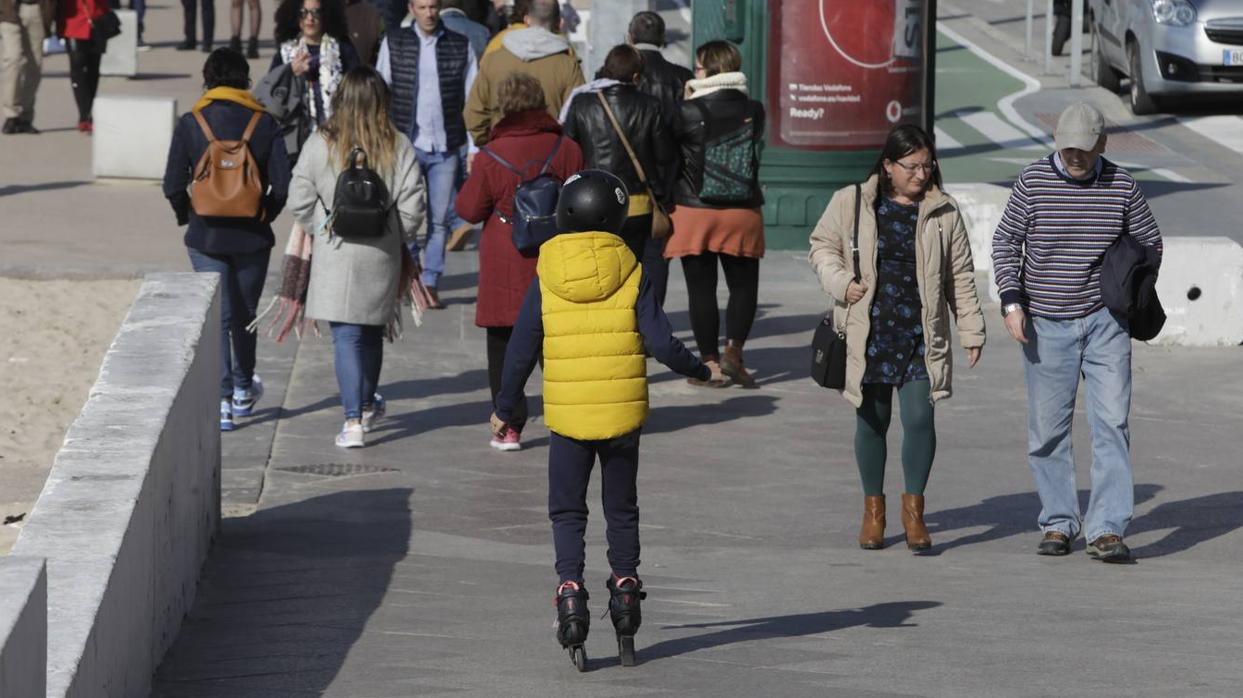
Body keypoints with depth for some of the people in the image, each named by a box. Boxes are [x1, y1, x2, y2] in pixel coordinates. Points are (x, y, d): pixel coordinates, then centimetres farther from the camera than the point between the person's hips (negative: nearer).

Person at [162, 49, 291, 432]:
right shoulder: (264, 124, -5)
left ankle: (222, 399, -7)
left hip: (206, 236, -1)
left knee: (217, 316, 2)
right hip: (252, 236, 1)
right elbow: (282, 184, -9)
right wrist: (266, 214, 8)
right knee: (245, 314, 17)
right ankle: (242, 390, 33)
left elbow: (173, 185, -9)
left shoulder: (190, 124, -6)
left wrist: (186, 215, 9)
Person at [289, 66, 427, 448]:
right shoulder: (399, 147, -5)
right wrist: (395, 236, 12)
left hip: (335, 256, -2)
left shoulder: (321, 144, -8)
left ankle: (354, 420, -11)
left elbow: (300, 202, -6)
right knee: (373, 331, 20)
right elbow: (411, 209, -5)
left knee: (346, 336, -1)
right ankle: (367, 406, 38)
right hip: (382, 256, 2)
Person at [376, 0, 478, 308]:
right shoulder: (394, 44, 5)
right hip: (407, 144, -1)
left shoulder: (460, 46, 6)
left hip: (445, 147, 1)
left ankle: (431, 283, 9)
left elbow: (473, 99, 8)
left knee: (439, 219, 3)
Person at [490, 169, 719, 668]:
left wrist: (505, 408, 11)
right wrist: (699, 370, 10)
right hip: (624, 417, 1)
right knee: (622, 512, 15)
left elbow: (522, 350, -1)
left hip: (567, 420, 0)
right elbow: (661, 343, -9)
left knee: (567, 513, 10)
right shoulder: (632, 274, -6)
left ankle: (570, 589, -6)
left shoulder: (546, 278, -4)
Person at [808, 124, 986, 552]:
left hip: (921, 336, 0)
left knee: (919, 418, -11)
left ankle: (914, 508, 4)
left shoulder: (944, 212, 4)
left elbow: (960, 276, 10)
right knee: (872, 421, 8)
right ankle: (873, 508, 23)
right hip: (868, 334, 0)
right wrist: (840, 282, -6)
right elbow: (822, 246, 12)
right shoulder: (851, 204, 1)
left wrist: (971, 330, 9)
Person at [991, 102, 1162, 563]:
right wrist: (1012, 301, -7)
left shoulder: (1121, 186, 1)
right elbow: (1005, 241, 3)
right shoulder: (1033, 182, -2)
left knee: (1111, 421, -9)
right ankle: (1058, 523, 16)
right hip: (1047, 324, 0)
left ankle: (1108, 529, -9)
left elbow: (1149, 241, 14)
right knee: (1048, 429, 4)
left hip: (1105, 321, 0)